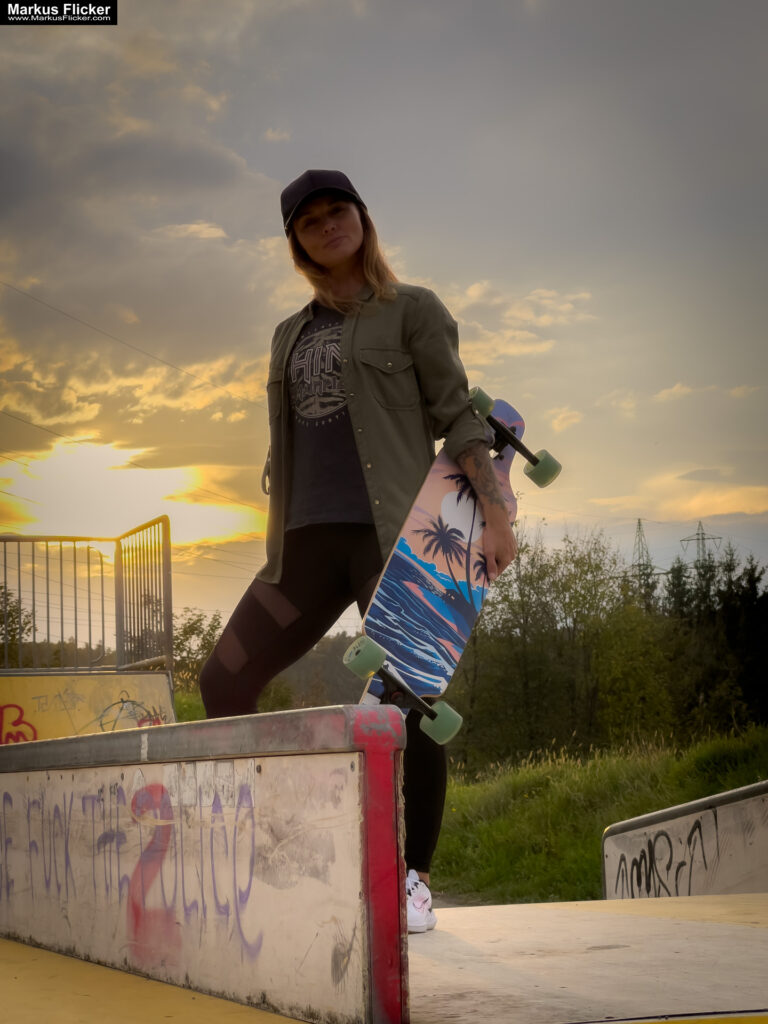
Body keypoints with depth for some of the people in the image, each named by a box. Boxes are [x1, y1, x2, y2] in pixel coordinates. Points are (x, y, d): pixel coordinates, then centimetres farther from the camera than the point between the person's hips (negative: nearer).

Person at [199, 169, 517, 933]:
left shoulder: (412, 309, 5)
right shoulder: (292, 334, 20)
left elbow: (457, 414, -3)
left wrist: (496, 513, -14)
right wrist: (276, 551, 18)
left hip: (394, 533, -5)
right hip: (311, 543, 6)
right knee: (224, 680, -2)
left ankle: (415, 884, -1)